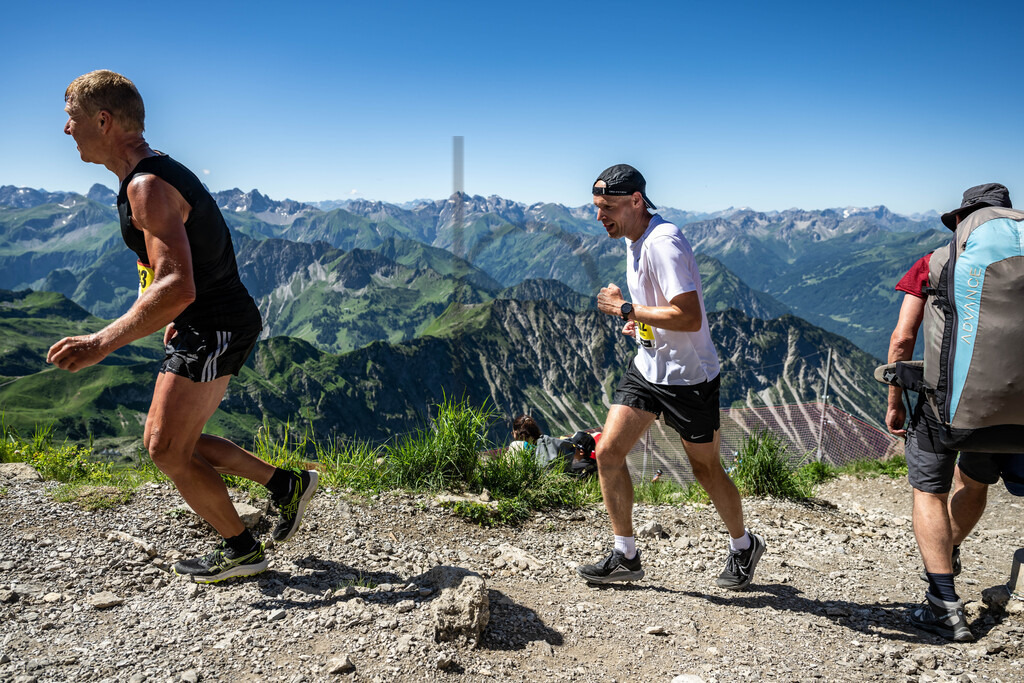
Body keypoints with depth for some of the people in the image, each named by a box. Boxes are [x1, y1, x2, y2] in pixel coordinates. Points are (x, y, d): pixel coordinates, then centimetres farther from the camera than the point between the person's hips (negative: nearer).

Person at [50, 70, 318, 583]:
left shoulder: (148, 186, -19)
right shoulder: (156, 171, 13)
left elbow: (177, 288, -31)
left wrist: (102, 343, -30)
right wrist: (176, 320, 26)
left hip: (214, 328, -10)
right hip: (207, 327, 10)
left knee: (166, 449, -2)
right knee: (176, 442, 15)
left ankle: (241, 550, 12)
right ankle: (287, 485, 20)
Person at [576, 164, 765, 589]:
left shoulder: (664, 243, -22)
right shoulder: (634, 240, 8)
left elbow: (690, 317, -30)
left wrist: (625, 308, -24)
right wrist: (641, 319, 5)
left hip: (688, 376, -8)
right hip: (647, 367, 8)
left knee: (706, 470, 7)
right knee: (608, 452, -1)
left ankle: (744, 546, 34)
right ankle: (625, 557, 12)